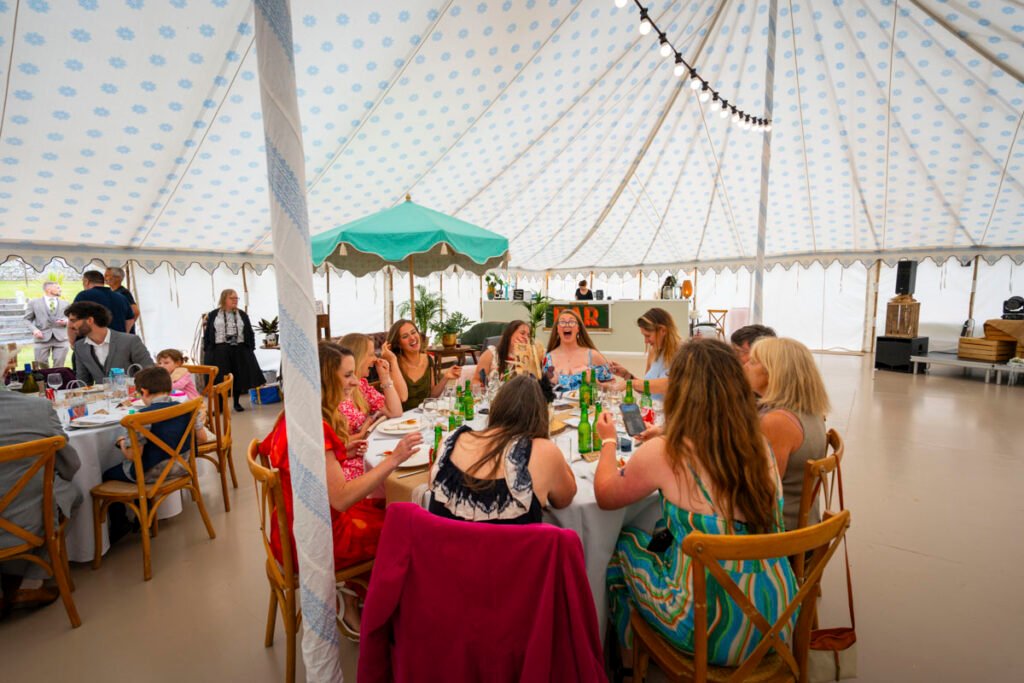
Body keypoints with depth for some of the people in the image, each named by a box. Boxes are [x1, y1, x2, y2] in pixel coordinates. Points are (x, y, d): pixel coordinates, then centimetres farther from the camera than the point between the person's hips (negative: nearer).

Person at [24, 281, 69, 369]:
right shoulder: (34, 303, 10)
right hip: (42, 338, -1)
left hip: (61, 338, 1)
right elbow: (27, 319, 10)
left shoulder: (65, 303, 16)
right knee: (41, 364, 1)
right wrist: (34, 329, -8)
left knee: (59, 366, -2)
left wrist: (66, 321, -7)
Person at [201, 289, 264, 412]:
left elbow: (249, 333, 9)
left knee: (239, 376, 6)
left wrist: (251, 348, 3)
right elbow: (207, 333, 4)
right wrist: (206, 350, -2)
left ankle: (237, 403, 21)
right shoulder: (213, 315, 4)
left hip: (239, 349, 2)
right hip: (219, 351, -2)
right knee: (219, 379, 0)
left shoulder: (242, 314, 9)